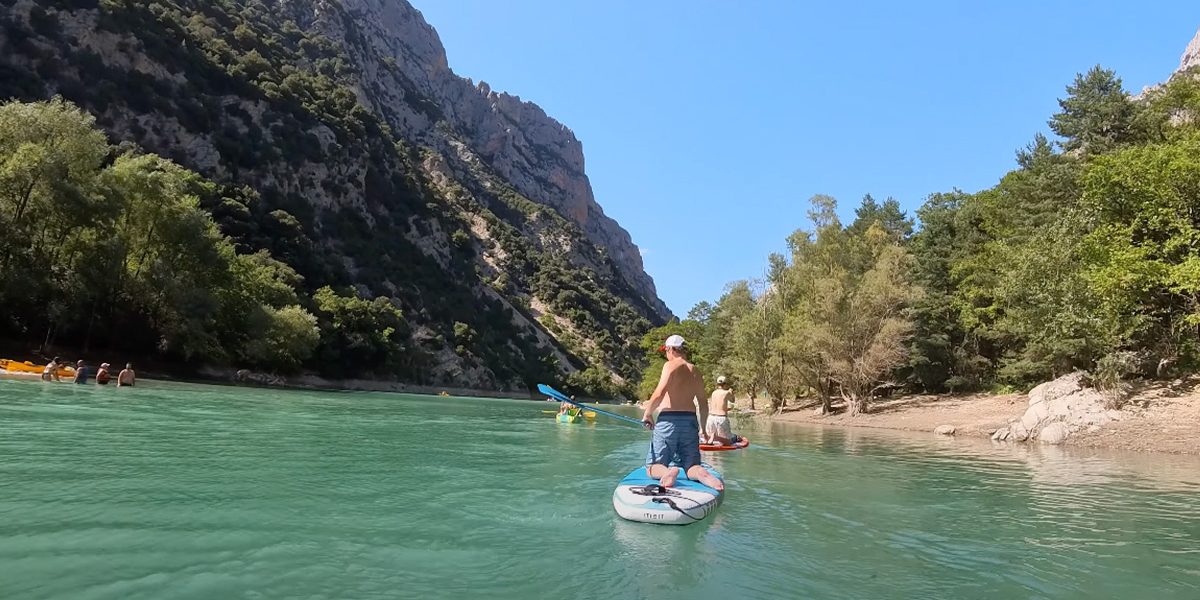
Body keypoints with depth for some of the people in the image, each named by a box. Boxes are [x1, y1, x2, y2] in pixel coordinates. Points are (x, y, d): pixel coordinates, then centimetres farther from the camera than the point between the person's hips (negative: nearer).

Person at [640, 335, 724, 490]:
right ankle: (703, 474, -27)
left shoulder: (671, 365, -4)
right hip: (690, 421, 5)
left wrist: (647, 414, -4)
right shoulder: (695, 371, 14)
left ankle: (666, 472, -31)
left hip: (668, 420, -5)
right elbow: (703, 404, 15)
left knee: (653, 467, 4)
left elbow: (660, 393, -18)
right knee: (691, 467, 9)